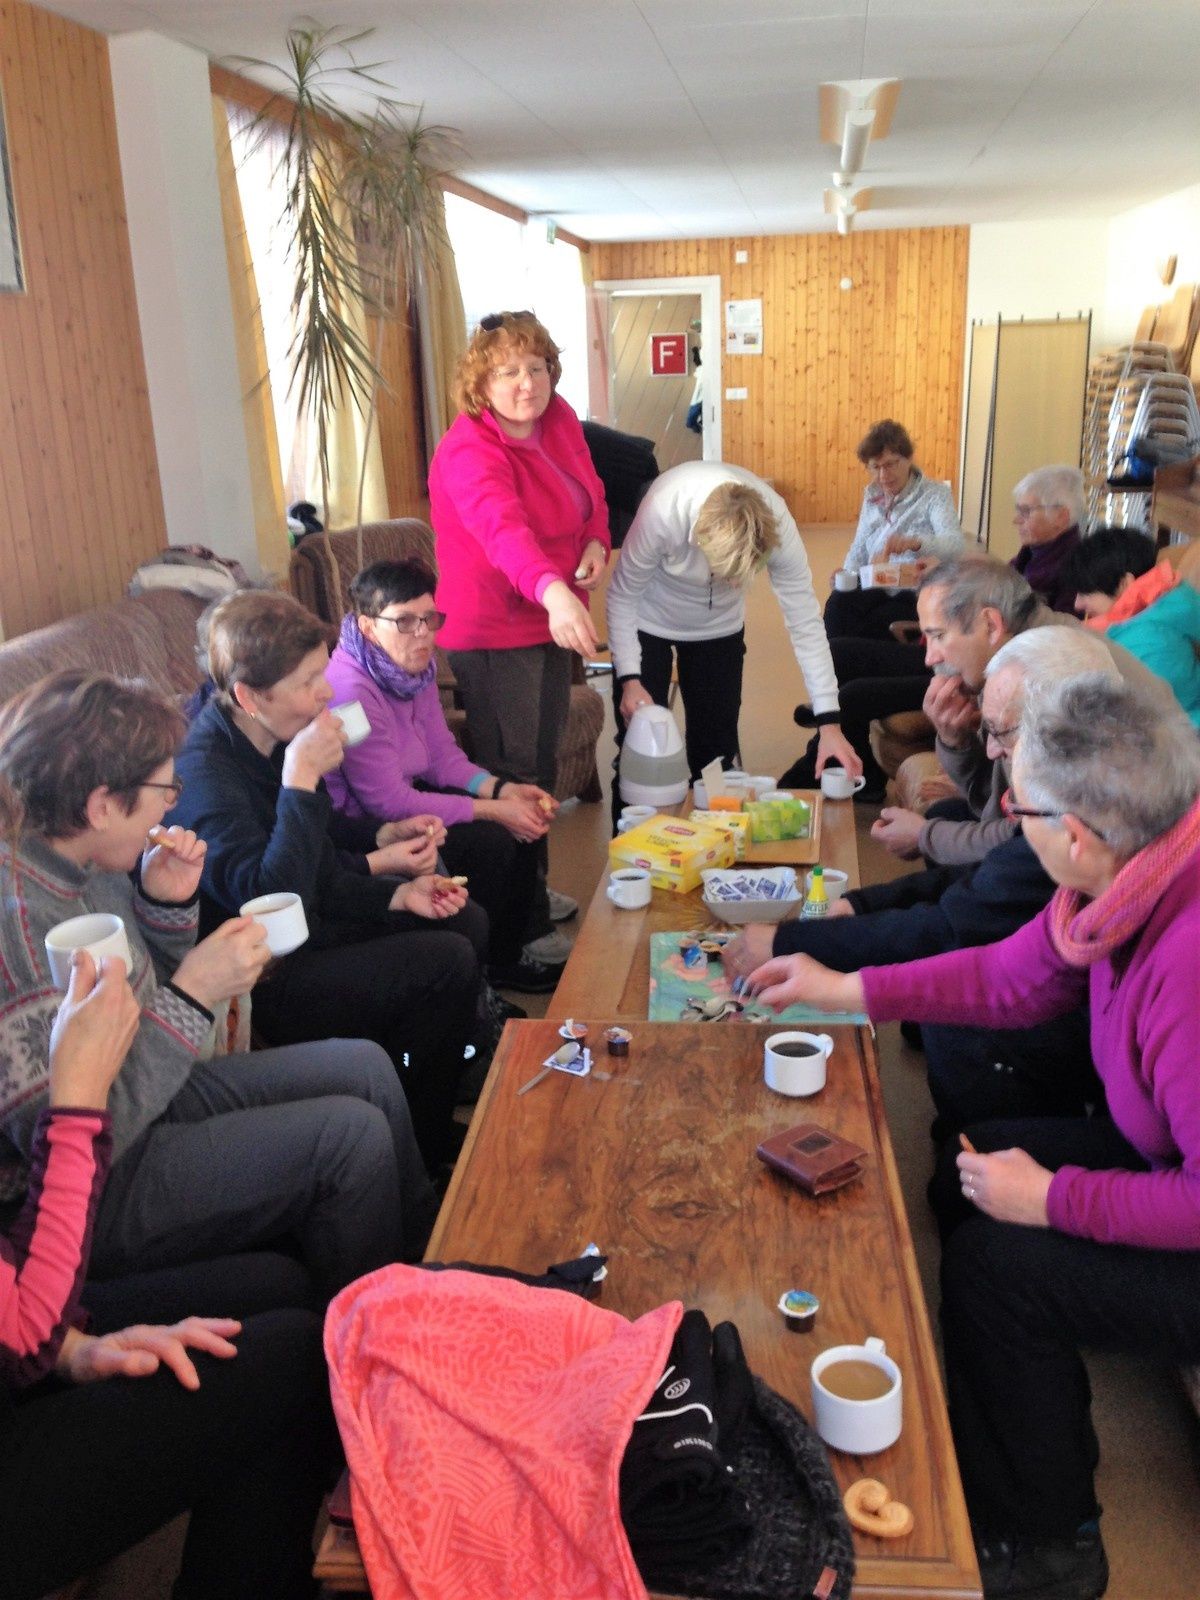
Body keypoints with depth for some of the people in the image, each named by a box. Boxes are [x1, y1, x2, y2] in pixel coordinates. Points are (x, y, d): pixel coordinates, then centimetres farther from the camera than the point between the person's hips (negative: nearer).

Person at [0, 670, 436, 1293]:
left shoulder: (88, 866, -4)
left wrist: (167, 905, -7)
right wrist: (193, 996, -27)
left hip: (144, 1100, 9)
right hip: (94, 1199, -9)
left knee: (364, 1065, 8)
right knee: (352, 1133, -15)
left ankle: (427, 1256, 30)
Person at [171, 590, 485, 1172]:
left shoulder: (272, 744, 0)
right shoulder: (206, 774, -27)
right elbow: (273, 899, -38)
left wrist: (398, 893, -3)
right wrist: (301, 778, -36)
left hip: (309, 928, 10)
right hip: (261, 984, -10)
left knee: (467, 921, 10)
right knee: (448, 962, -16)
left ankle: (425, 1121, 22)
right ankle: (417, 1150, 7)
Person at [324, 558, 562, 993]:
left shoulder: (417, 666, -2)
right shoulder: (351, 691, -29)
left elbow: (443, 757, 6)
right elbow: (390, 803, -27)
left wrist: (503, 790, -12)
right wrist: (493, 810, -24)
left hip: (399, 800, 9)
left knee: (524, 816, 3)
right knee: (490, 842, -18)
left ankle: (508, 954, 17)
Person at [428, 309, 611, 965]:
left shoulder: (559, 421, 0)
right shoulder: (469, 453, -25)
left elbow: (590, 491, 17)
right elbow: (503, 529, -44)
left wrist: (596, 542, -5)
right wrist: (553, 591, -62)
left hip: (550, 618, 9)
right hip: (492, 632, -9)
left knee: (542, 761, 20)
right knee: (510, 775, -3)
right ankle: (518, 929, 10)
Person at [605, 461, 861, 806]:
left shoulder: (777, 524, -31)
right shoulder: (662, 510, -38)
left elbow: (805, 623, -24)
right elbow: (622, 596, -21)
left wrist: (829, 724, -27)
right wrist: (629, 680, -25)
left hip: (719, 626, 2)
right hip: (650, 621, -2)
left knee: (716, 750, 2)